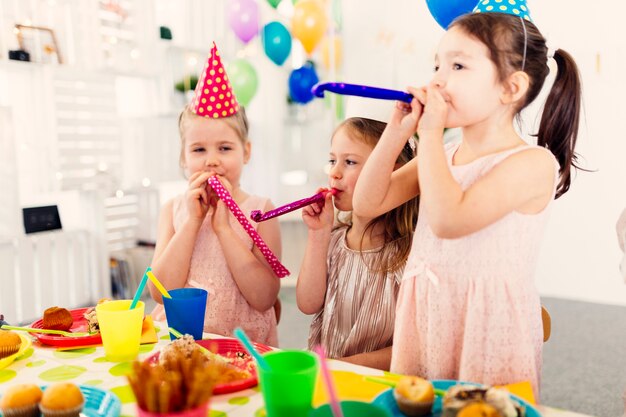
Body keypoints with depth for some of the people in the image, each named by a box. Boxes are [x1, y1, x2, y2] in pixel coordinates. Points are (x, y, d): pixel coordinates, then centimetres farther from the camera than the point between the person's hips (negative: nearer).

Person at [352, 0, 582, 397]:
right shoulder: (442, 155, 7)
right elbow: (369, 203, 4)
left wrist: (430, 133, -17)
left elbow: (448, 220, -26)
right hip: (424, 319, 6)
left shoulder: (533, 162, -13)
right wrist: (398, 132, -4)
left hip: (486, 327, -6)